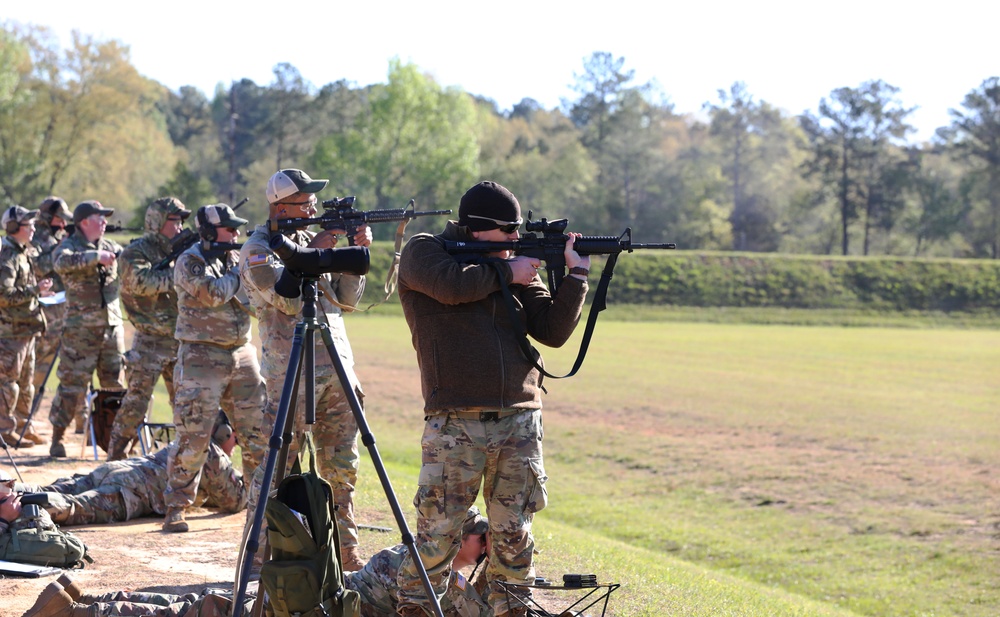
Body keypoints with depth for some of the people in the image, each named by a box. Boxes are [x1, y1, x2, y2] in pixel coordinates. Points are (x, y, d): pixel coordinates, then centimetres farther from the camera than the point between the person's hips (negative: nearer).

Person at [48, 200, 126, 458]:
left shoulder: (111, 247, 13)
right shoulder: (69, 246, -5)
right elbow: (62, 262, -26)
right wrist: (95, 256, -32)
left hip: (112, 325, 5)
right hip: (80, 328, -5)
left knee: (116, 384, 6)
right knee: (72, 384, -2)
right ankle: (57, 437, 10)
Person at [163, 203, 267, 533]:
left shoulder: (237, 258, 12)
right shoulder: (189, 262, -7)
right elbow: (214, 293, -21)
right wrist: (240, 272, -7)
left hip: (242, 355, 6)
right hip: (201, 358, -6)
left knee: (259, 432, 4)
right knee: (193, 438, -7)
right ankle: (175, 508, 2)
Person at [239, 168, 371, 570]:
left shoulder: (312, 240, 16)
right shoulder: (257, 249, -4)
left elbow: (347, 299, 13)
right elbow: (288, 299, -18)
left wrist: (357, 254, 0)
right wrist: (316, 253, -14)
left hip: (337, 371, 7)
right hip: (291, 375, -7)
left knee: (341, 468, 9)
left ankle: (345, 549, 16)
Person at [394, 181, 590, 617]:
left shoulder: (517, 266, 16)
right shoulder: (423, 251, 5)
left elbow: (553, 331, 9)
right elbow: (452, 284, -17)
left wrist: (576, 276, -1)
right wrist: (505, 272, -3)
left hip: (519, 422, 4)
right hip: (455, 424, -4)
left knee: (514, 536, 6)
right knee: (437, 533, -6)